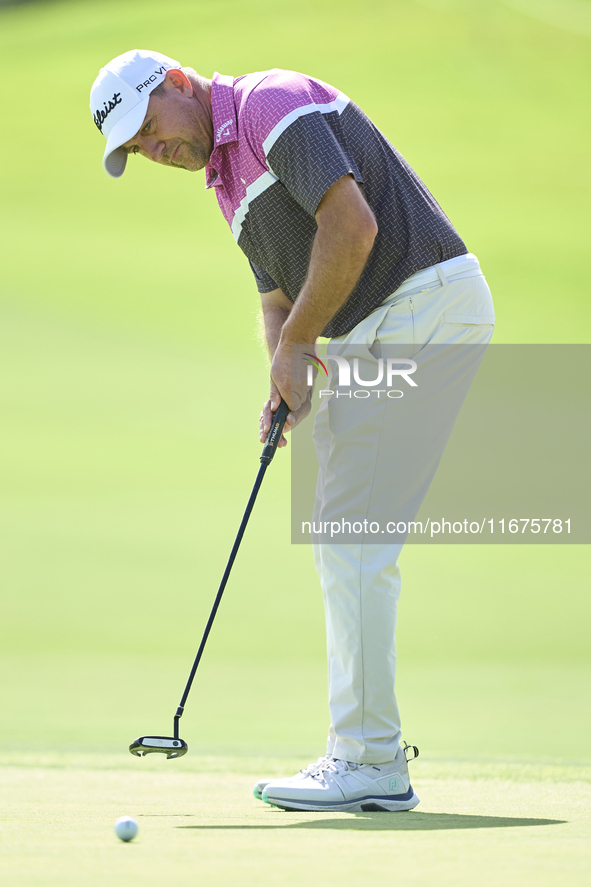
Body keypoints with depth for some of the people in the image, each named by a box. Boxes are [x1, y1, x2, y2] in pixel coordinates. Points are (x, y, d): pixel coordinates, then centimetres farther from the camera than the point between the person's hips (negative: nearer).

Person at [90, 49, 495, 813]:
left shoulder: (274, 105, -11)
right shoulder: (228, 182, 19)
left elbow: (352, 225, -21)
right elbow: (279, 296, 20)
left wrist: (297, 344, -11)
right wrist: (285, 382, -1)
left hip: (425, 306, -10)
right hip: (378, 334, 10)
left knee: (353, 541, -10)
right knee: (338, 541, 11)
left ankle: (369, 764, -8)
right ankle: (368, 754, 15)